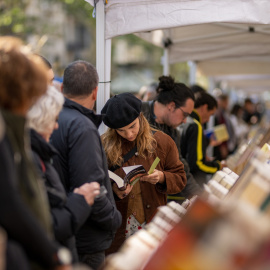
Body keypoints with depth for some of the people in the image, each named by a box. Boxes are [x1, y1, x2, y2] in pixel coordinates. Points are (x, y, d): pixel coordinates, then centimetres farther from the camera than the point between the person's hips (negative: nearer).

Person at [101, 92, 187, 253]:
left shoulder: (162, 141, 3)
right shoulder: (103, 145, 0)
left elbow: (180, 179, 7)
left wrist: (162, 178, -13)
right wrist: (113, 189, -16)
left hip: (154, 224, 1)